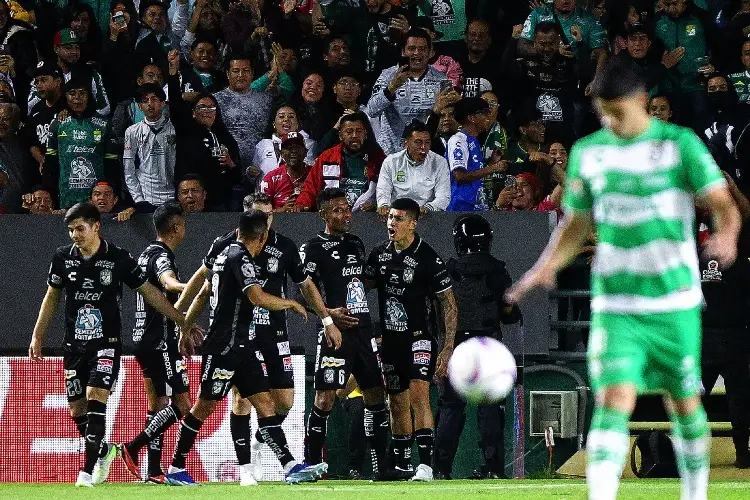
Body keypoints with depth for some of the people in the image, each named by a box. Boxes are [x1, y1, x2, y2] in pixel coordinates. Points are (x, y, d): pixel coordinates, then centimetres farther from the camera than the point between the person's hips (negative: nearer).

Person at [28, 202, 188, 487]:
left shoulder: (118, 259, -7)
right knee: (77, 410, 5)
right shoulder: (62, 258, 1)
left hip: (106, 343, -4)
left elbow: (148, 292, 3)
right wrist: (37, 337, 15)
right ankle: (104, 451, 32)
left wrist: (182, 321, 4)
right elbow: (52, 296, 16)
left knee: (95, 397, -19)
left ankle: (88, 470, -18)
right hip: (74, 344, 4)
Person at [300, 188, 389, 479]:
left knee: (376, 396, 8)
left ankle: (380, 466, 14)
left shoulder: (356, 244, 18)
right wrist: (328, 313, -21)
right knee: (325, 398, -10)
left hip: (364, 330, 7)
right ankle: (310, 463, -3)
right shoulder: (314, 248, -4)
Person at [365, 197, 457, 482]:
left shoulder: (428, 258, -10)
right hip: (389, 339, 5)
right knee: (397, 403, 10)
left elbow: (449, 303, -6)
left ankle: (426, 464, -24)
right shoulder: (379, 254, 5)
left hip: (419, 337, -5)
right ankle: (401, 466, 18)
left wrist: (448, 348, -11)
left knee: (418, 395, -19)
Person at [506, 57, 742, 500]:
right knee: (613, 402, -15)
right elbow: (576, 225, 15)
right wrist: (547, 267, -4)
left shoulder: (680, 144, -3)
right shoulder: (588, 153, 6)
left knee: (685, 404, 9)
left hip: (675, 303, -1)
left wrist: (726, 235, -32)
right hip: (615, 305, 1)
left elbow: (723, 204, -9)